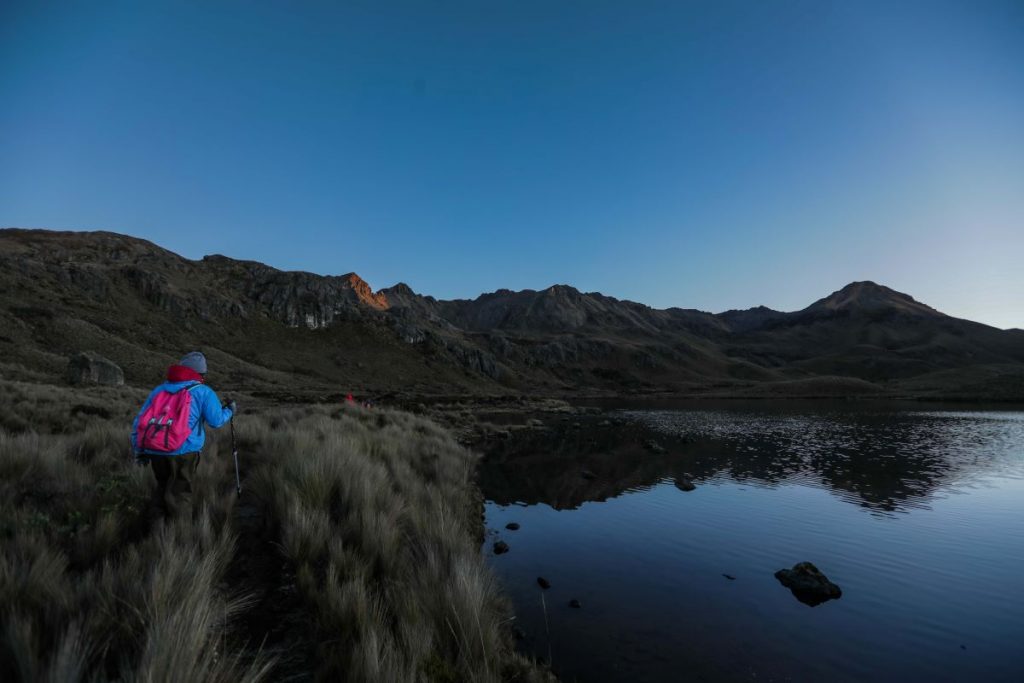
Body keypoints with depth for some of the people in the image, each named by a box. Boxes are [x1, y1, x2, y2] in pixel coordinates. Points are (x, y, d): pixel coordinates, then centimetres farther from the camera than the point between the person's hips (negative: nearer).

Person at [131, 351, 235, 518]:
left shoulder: (159, 389, 17)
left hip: (154, 451, 5)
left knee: (163, 488, 20)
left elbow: (139, 421, 16)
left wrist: (140, 450, 22)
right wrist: (230, 410, 14)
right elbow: (216, 420, -6)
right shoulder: (203, 392, 1)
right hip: (183, 451, -5)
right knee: (179, 492, 5)